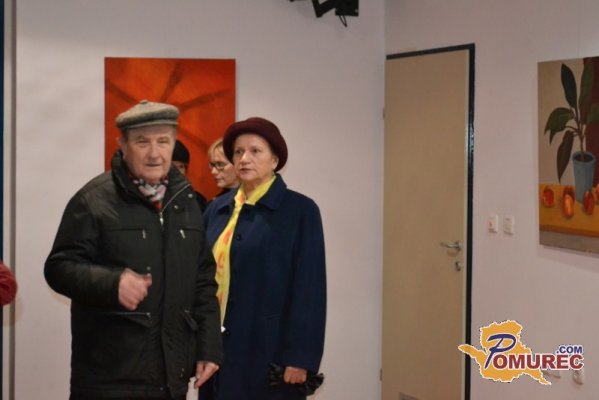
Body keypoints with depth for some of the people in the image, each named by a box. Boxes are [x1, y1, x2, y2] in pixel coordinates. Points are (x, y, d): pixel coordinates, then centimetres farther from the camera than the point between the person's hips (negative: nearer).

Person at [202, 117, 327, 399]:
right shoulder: (217, 209, 8)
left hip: (268, 351, -4)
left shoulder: (301, 210, -5)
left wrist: (299, 357, -14)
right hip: (217, 348, 4)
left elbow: (308, 290, -10)